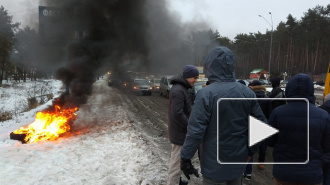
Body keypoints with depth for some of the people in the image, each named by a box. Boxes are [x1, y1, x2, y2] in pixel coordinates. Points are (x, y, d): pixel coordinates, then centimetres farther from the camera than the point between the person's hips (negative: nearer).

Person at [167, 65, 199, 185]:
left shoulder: (182, 88, 9)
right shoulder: (178, 90, -24)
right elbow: (177, 114, -29)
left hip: (180, 130, 10)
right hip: (180, 132, -10)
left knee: (177, 158, 22)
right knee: (177, 160, 0)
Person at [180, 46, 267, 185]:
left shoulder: (206, 94, -20)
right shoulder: (247, 92, -3)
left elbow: (195, 130, -21)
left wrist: (185, 158, -11)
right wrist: (250, 149, 13)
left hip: (214, 164, -5)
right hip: (239, 160, 5)